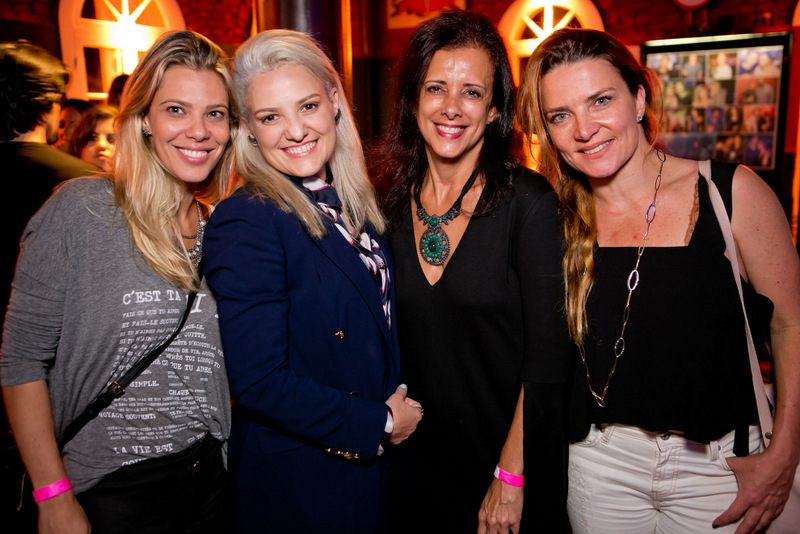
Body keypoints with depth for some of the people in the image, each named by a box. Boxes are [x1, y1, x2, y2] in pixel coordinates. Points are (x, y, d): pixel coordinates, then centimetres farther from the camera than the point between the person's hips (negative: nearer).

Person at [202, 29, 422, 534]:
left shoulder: (353, 204, 2)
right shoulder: (244, 222, -21)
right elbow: (258, 383, -24)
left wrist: (401, 410, -1)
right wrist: (378, 422, -15)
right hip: (300, 486, -6)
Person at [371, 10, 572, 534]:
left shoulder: (528, 201, -15)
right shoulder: (393, 202, -2)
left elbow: (547, 357, -15)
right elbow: (393, 339, 7)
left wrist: (511, 475, -15)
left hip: (511, 451, -3)